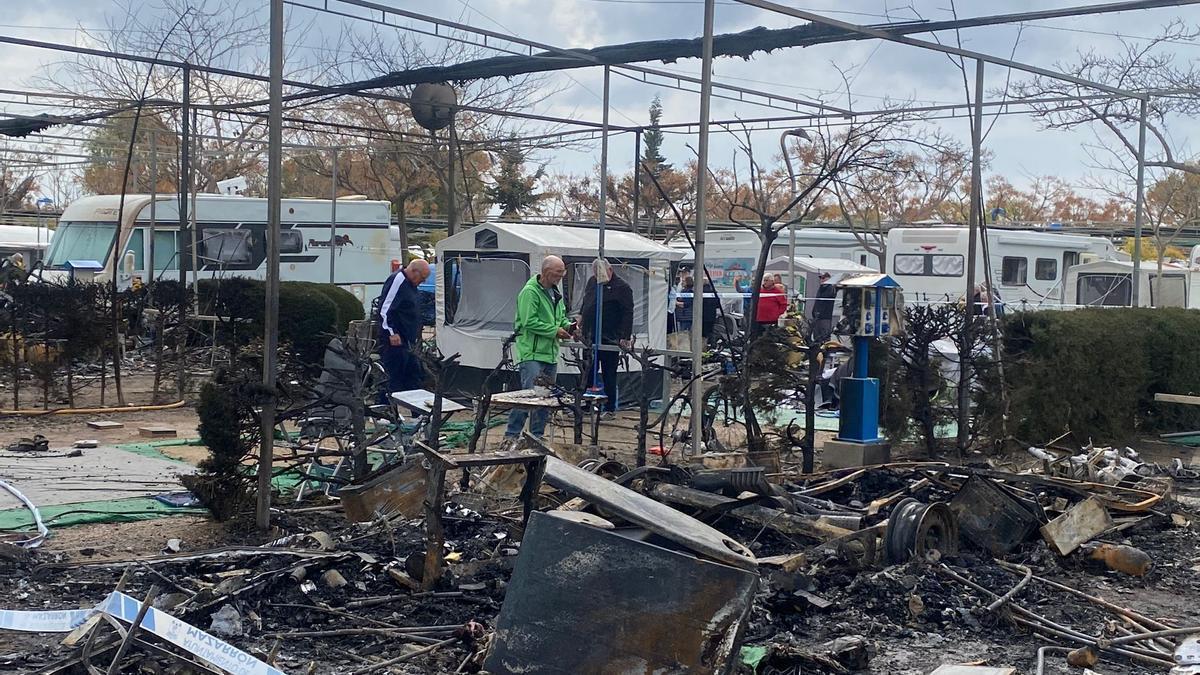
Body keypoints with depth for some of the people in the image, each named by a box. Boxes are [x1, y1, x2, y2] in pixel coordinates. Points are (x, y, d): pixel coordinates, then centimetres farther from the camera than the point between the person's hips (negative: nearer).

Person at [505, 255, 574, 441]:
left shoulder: (555, 293, 16)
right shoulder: (530, 292, -12)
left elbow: (561, 316, 27)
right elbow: (529, 322, -20)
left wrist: (567, 326, 5)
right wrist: (554, 331, -16)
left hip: (550, 354, 9)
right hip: (532, 354, -9)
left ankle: (537, 436, 19)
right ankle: (511, 435, -6)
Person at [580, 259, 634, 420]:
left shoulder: (621, 287, -9)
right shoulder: (592, 282, 12)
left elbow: (628, 314, -13)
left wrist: (625, 337, -19)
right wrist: (579, 321, 22)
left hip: (610, 340, -7)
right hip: (590, 339, 7)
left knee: (609, 375, 0)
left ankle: (610, 409, 8)